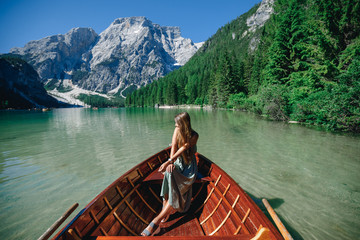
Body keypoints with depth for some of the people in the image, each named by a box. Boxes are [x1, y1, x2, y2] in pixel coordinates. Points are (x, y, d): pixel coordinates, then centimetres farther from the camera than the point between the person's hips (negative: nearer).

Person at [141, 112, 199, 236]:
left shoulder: (194, 136, -13)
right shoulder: (177, 130, 0)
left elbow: (183, 149, -23)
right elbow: (173, 147, -10)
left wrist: (168, 162, -34)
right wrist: (170, 162, -27)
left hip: (188, 166, -3)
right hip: (177, 162, 3)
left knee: (177, 189, -29)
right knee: (169, 173, -34)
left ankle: (156, 221, -31)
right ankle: (166, 211, -32)